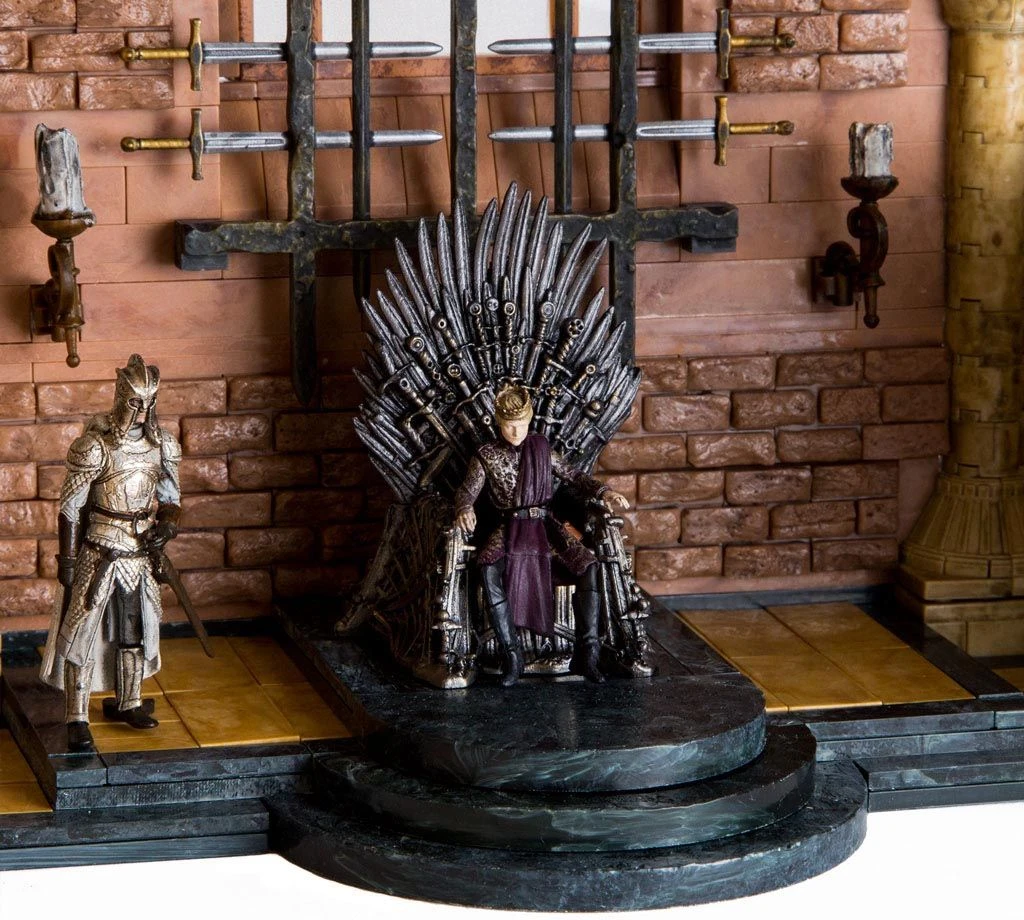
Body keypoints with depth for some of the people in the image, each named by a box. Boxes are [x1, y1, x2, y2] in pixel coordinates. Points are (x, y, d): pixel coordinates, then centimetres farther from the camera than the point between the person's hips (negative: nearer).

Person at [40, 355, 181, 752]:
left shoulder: (162, 443, -1)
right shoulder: (94, 447, -18)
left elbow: (169, 496, 12)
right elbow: (70, 507, -13)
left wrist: (167, 523, -9)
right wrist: (67, 560, -12)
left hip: (140, 552, 6)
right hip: (99, 551, -6)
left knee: (135, 628, 17)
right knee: (82, 630, -4)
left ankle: (127, 704, 34)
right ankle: (77, 719, -1)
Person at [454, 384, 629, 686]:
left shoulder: (542, 448, 13)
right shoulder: (487, 455, 7)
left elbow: (574, 477, 15)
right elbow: (467, 490, 1)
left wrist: (603, 492, -4)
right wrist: (464, 509, -23)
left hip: (545, 524, 2)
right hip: (508, 528, -2)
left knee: (588, 565, -26)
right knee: (489, 570, -36)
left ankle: (586, 654, -25)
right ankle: (511, 655, -28)